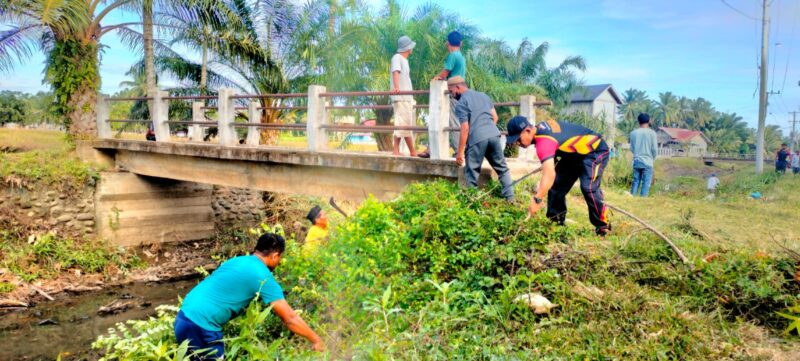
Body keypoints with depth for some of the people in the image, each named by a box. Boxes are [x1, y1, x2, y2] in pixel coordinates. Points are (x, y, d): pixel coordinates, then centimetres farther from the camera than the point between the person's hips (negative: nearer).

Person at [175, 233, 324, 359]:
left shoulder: (238, 260, 13)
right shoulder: (263, 277, -11)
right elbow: (290, 318, -10)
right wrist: (316, 340, 2)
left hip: (184, 317, 9)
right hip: (200, 327, -8)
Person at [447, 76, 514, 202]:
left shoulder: (461, 103, -2)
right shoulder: (483, 95, 19)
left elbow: (465, 128, -9)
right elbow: (495, 117, 19)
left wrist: (460, 152, -6)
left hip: (476, 139, -6)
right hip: (494, 134, 6)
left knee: (472, 172, 6)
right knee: (502, 168, 16)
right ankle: (510, 197, 14)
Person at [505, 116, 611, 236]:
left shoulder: (544, 141, -35)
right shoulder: (540, 127, -6)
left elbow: (549, 174, -47)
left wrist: (537, 199, -51)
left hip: (596, 150, -10)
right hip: (576, 154, 10)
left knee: (588, 187, -26)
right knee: (556, 183, 6)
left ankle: (603, 226, -12)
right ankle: (556, 220, 15)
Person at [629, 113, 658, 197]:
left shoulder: (633, 133, 2)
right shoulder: (652, 133, -6)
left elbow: (632, 148, 7)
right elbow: (655, 149, -4)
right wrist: (653, 158, 13)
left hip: (636, 161, 3)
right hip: (647, 162, -3)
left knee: (636, 181, 11)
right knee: (646, 183, 0)